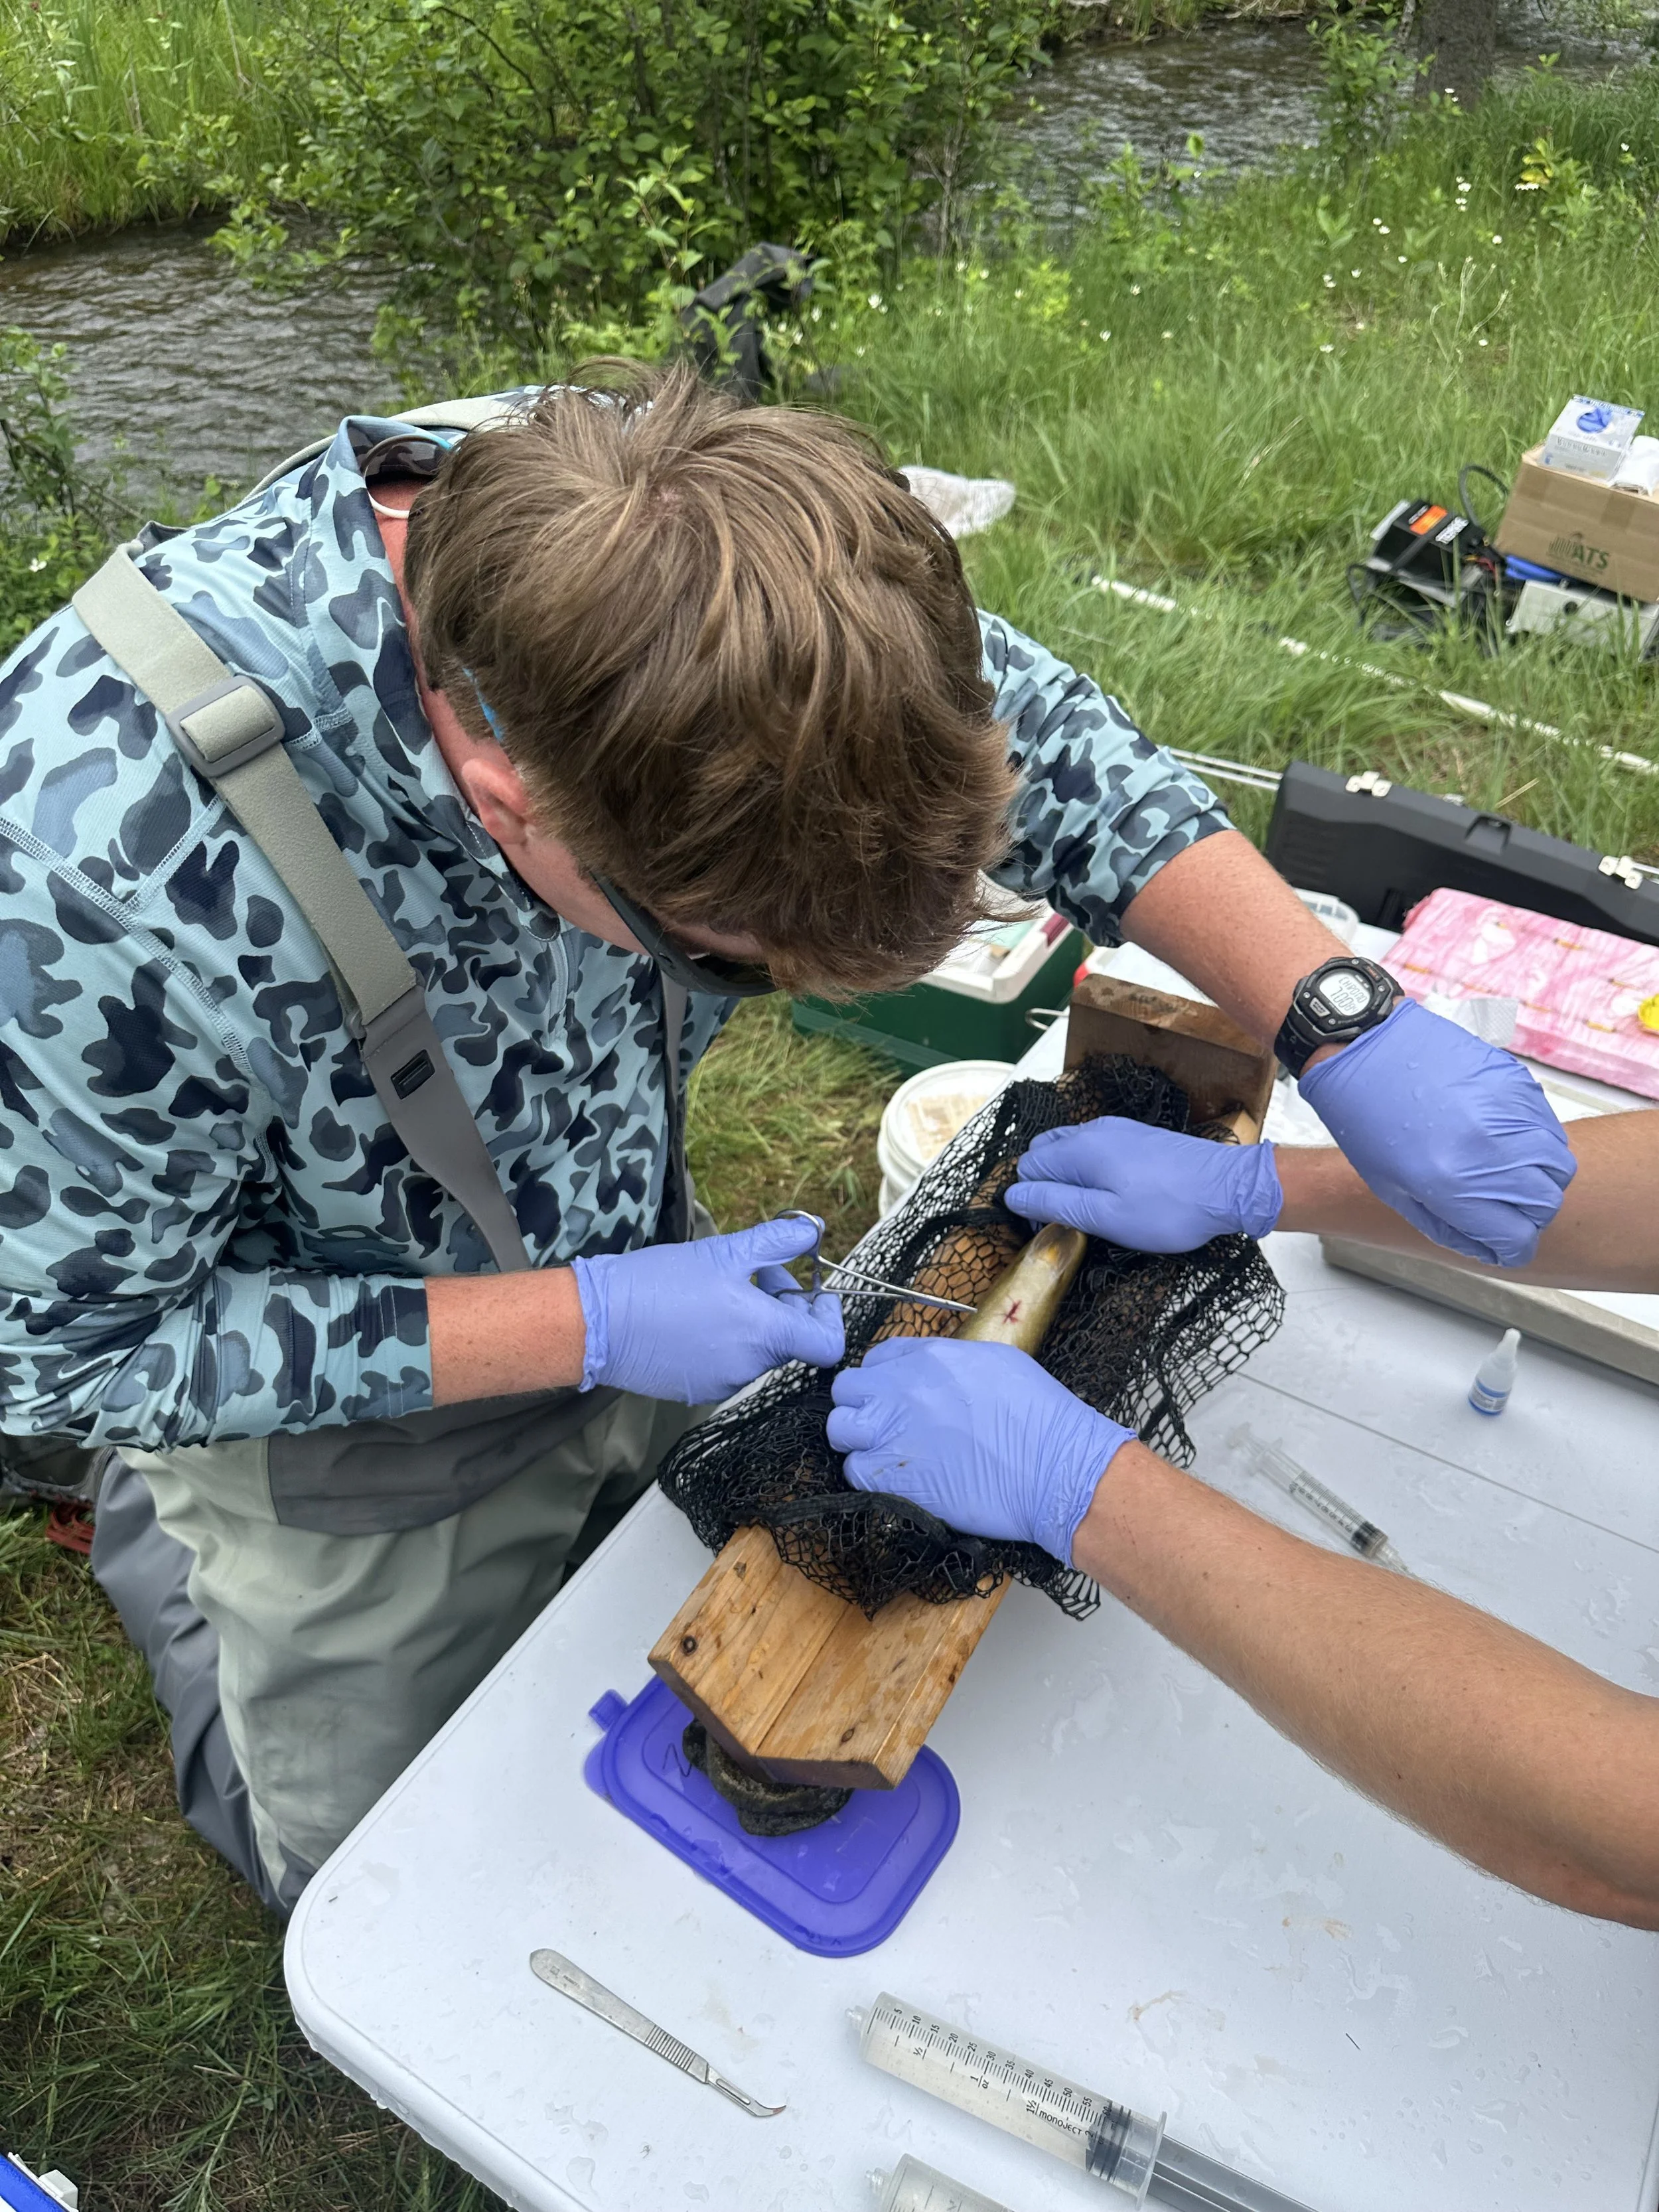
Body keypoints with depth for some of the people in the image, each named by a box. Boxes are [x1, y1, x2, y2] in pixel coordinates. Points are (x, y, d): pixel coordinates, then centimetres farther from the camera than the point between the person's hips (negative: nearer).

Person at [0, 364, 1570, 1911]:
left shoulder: (619, 533, -27)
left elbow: (1025, 724, -16)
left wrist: (1344, 1025, -25)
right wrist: (587, 1324, -31)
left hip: (627, 1275, 5)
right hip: (353, 1427, -4)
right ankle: (162, 1546, 38)